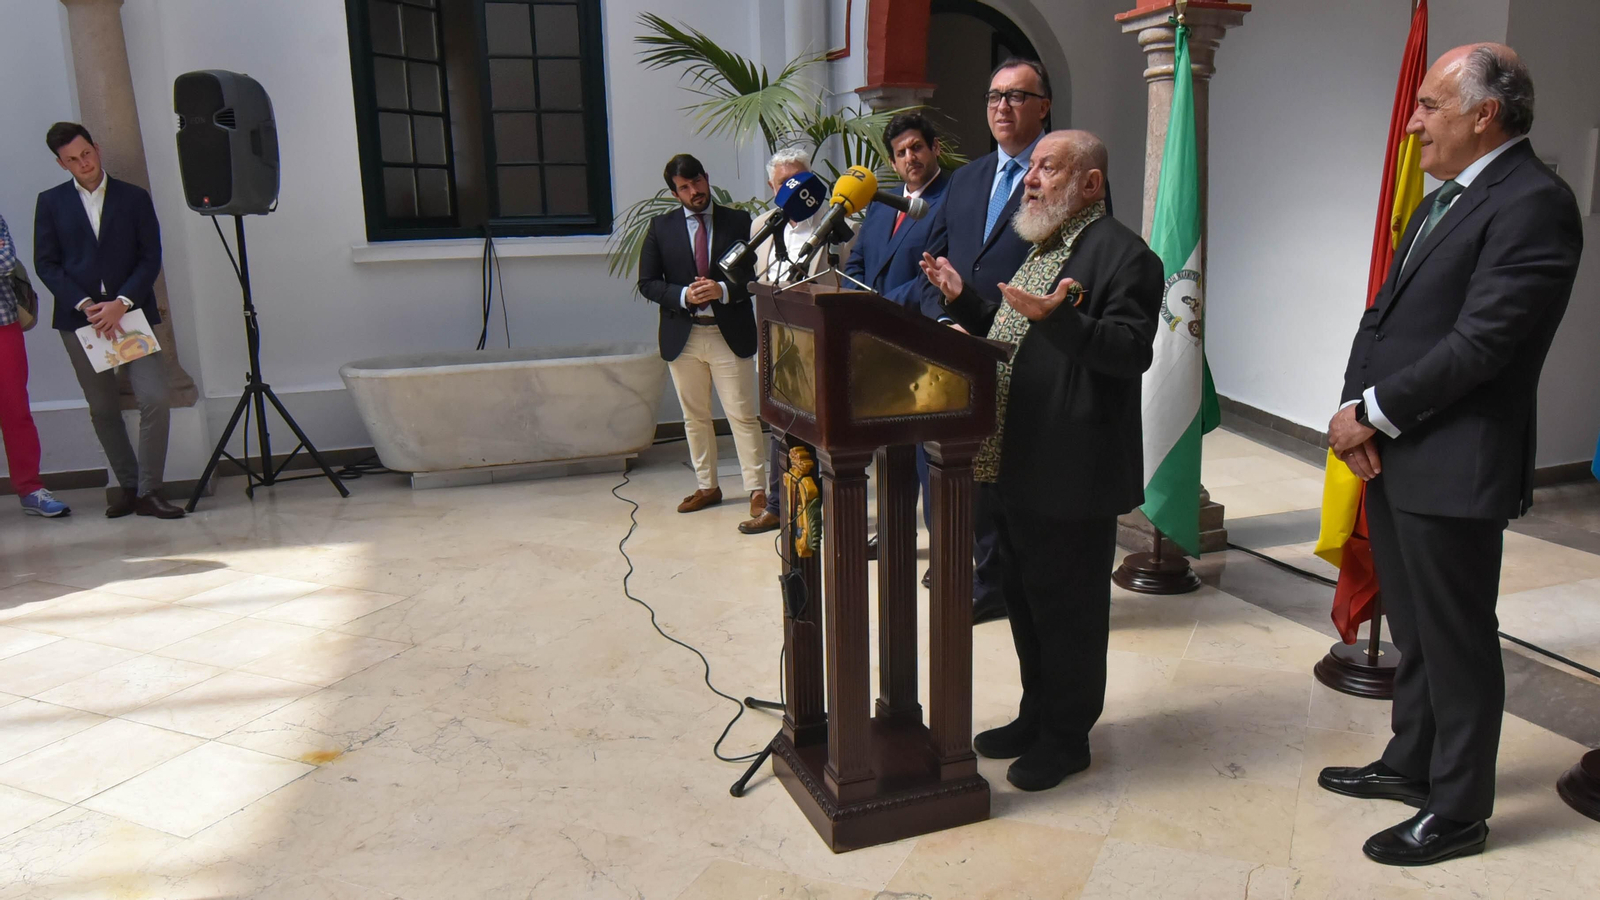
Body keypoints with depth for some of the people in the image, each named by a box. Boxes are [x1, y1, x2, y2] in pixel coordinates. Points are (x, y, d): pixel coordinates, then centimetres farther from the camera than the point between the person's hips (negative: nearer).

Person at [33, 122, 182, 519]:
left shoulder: (135, 198, 6)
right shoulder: (51, 203, 8)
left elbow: (151, 259, 1)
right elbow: (46, 264, 3)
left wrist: (121, 303, -12)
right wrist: (86, 306, -11)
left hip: (131, 313, -1)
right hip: (80, 318, 2)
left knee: (155, 400, -13)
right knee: (103, 410, 7)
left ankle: (149, 492, -6)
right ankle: (129, 486, 18)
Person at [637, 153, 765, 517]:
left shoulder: (738, 221, 2)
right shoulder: (661, 227, 6)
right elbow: (648, 283, 4)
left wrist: (723, 290, -17)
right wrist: (683, 295, -13)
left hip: (730, 333, -2)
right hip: (683, 335, 3)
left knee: (743, 415, -2)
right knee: (694, 417, 11)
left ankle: (757, 490, 3)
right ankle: (706, 486, 23)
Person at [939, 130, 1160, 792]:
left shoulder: (1121, 254, -11)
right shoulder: (1038, 247, 19)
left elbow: (1132, 351, -22)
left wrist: (1056, 316, -33)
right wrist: (963, 301, 15)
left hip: (1069, 474, -10)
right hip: (1011, 464, 10)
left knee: (1066, 609, 4)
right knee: (1025, 599, 19)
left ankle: (1066, 737, 20)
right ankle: (1036, 716, 35)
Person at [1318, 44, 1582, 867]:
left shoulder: (1533, 204, -14)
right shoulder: (1446, 198, 15)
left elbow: (1478, 343, -21)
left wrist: (1372, 414, -13)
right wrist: (1355, 411, -2)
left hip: (1452, 468, -9)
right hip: (1390, 457, 9)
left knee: (1456, 643, 5)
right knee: (1415, 633, 21)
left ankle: (1458, 811, 21)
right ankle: (1411, 764, 39)